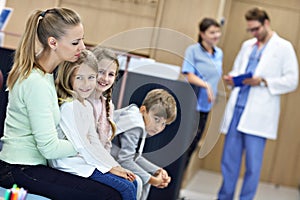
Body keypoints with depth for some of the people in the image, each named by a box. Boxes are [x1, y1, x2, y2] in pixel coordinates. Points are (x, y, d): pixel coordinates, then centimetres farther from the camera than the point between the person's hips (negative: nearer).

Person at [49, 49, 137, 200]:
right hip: (73, 166, -9)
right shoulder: (68, 106, -18)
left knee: (131, 184, 6)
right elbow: (81, 145, -18)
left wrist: (115, 166, 6)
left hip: (87, 161, 9)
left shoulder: (87, 106, 12)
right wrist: (110, 168, -11)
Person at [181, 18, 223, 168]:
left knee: (192, 145, 9)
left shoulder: (219, 53, 11)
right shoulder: (193, 50, -6)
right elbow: (189, 76, -13)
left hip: (205, 106, 6)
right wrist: (206, 85, -26)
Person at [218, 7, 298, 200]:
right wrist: (232, 78, 2)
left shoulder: (284, 47, 1)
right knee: (229, 159, 8)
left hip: (258, 114, -5)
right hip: (237, 109, 5)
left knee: (253, 164, -2)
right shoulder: (247, 45, 18)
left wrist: (263, 81, -16)